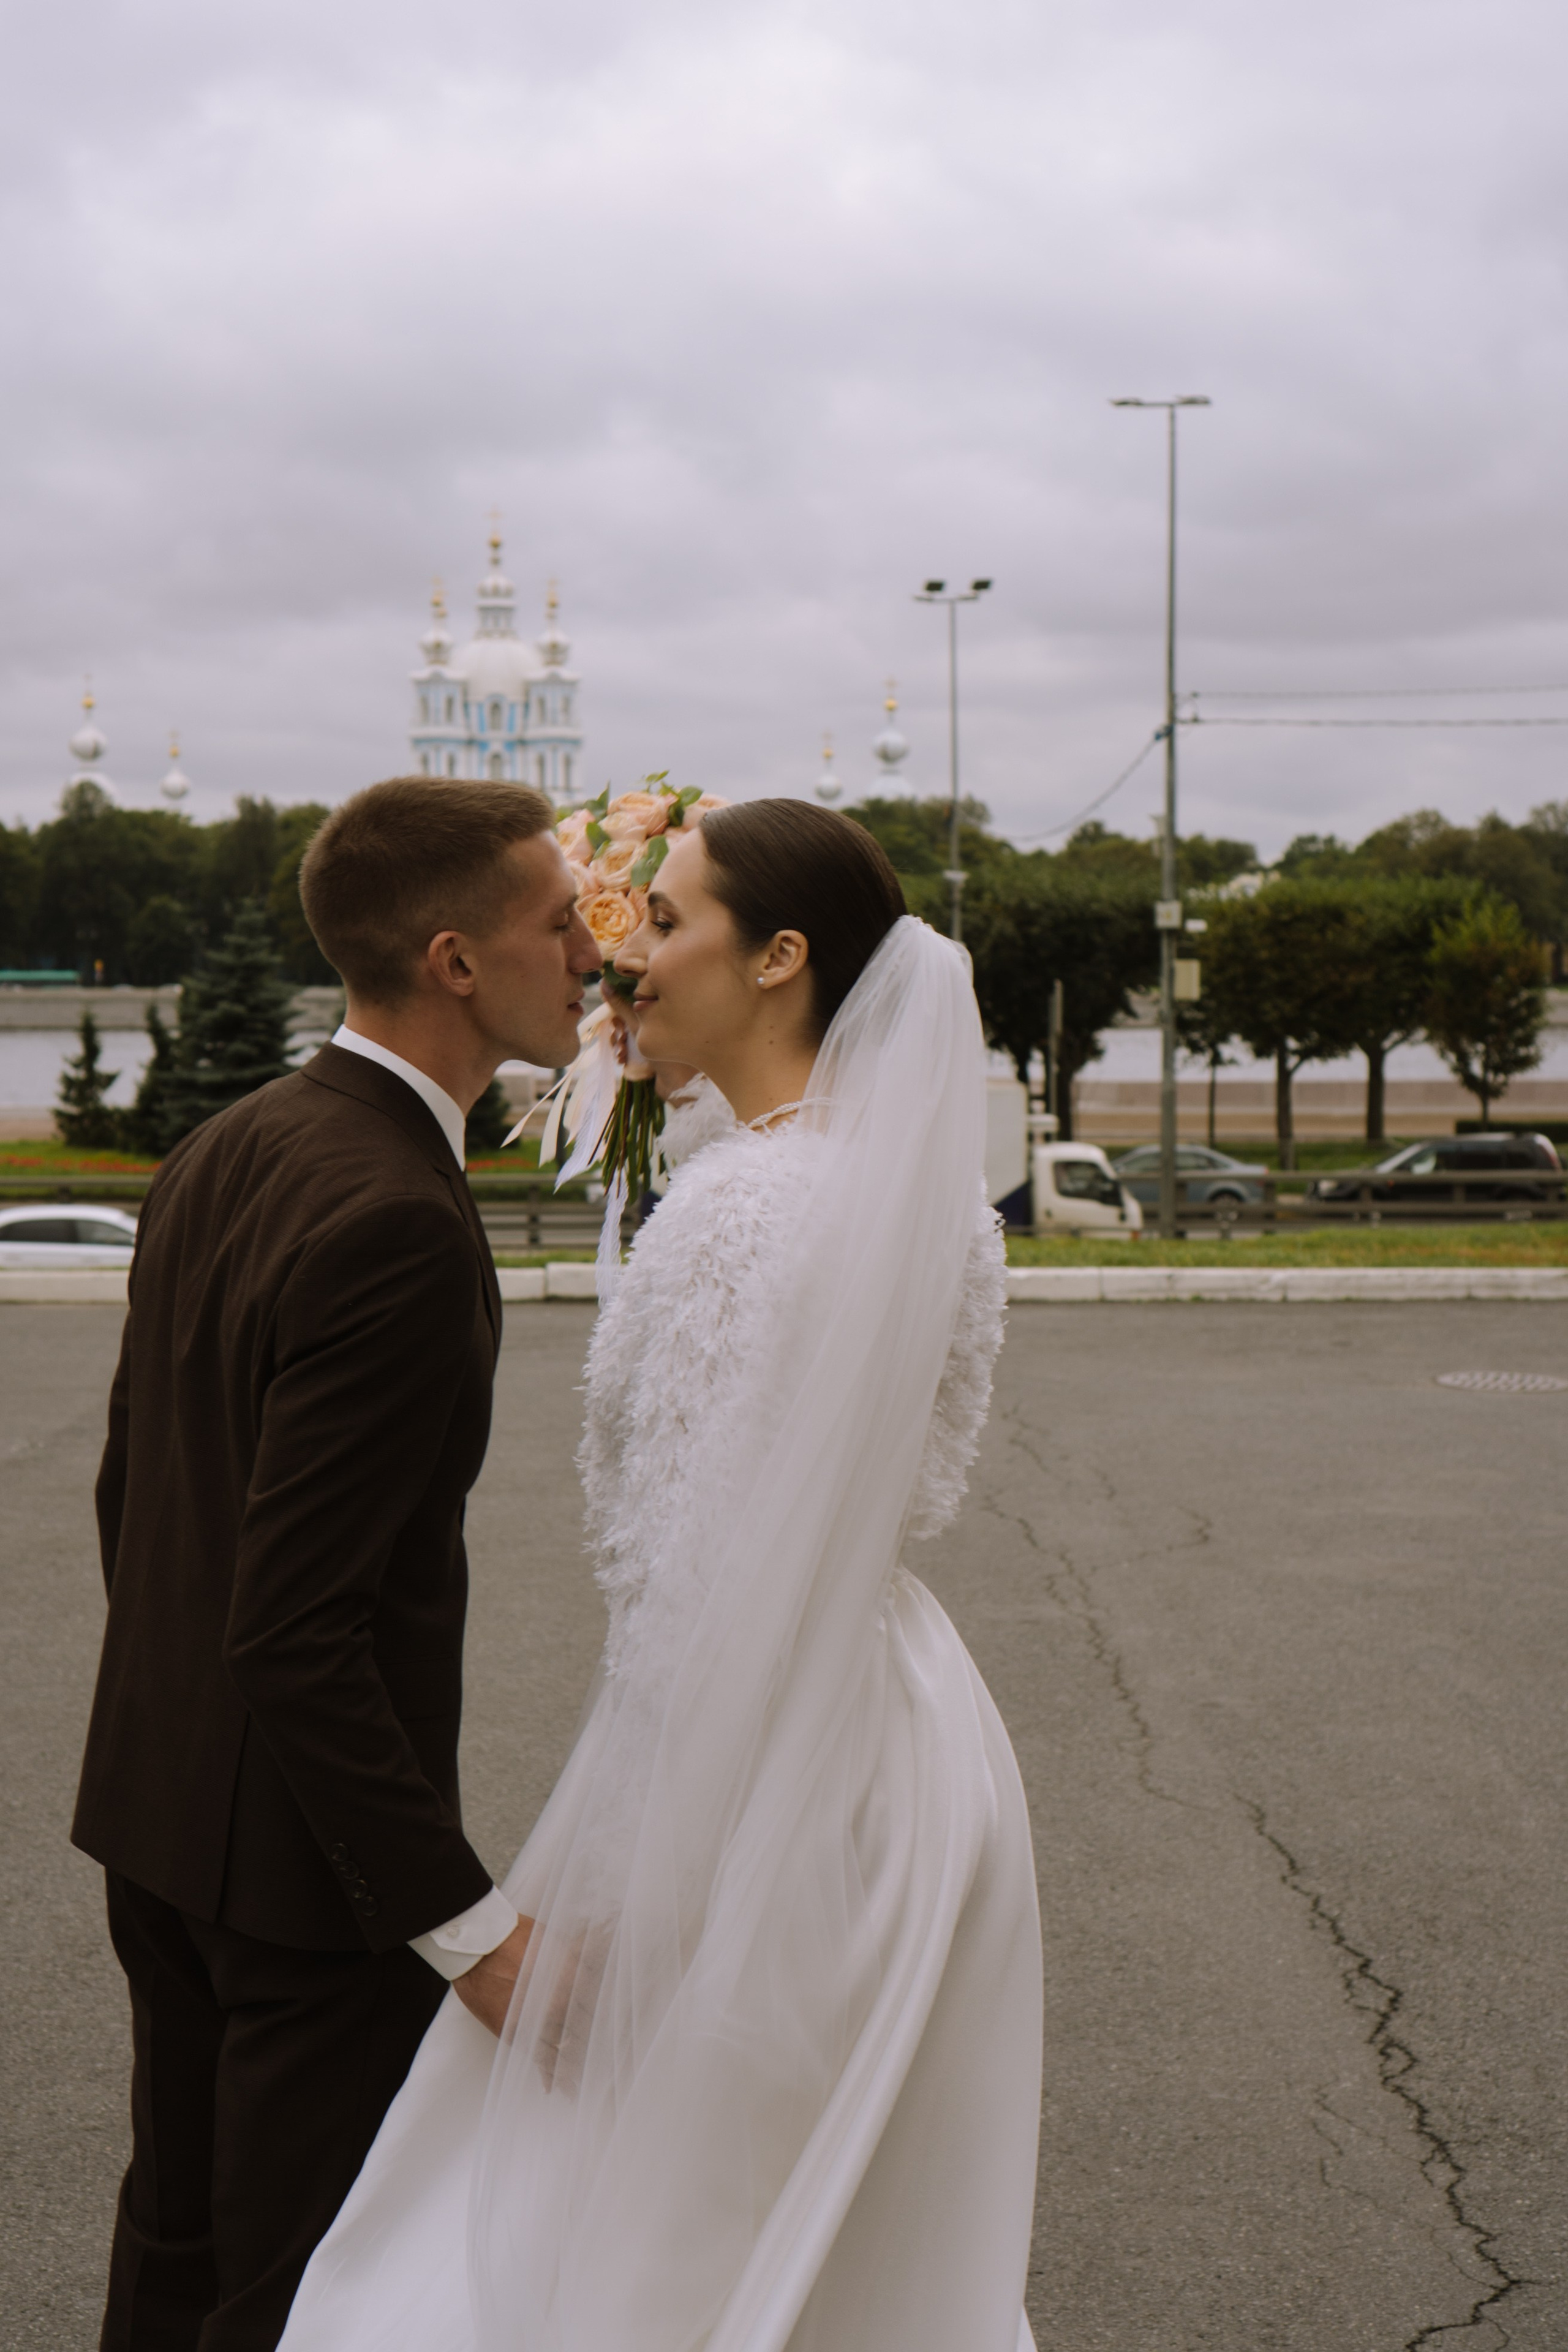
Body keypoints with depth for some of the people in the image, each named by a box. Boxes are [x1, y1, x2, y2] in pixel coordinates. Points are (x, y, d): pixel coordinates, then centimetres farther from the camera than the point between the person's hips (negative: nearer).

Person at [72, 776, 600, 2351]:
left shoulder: (218, 1153, 4)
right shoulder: (394, 1221, -25)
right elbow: (300, 1624, -27)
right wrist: (471, 1925, -24)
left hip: (159, 1807, 9)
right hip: (307, 1844, -9)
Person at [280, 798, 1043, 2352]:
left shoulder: (740, 1205, -21)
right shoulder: (925, 1192, 6)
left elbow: (689, 1596, -21)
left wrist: (599, 1902, -15)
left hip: (768, 1777, -9)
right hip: (911, 1745, 9)